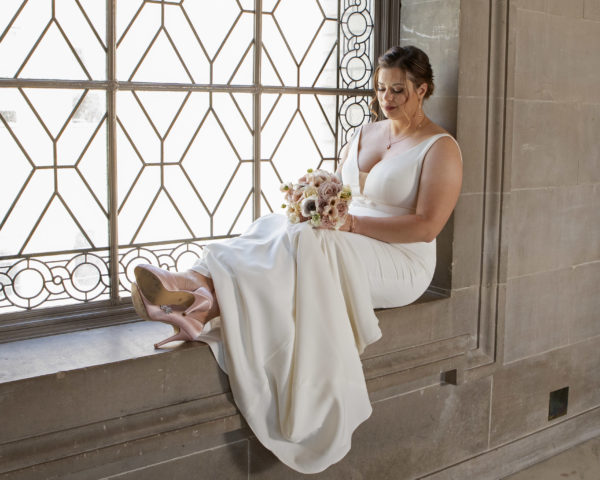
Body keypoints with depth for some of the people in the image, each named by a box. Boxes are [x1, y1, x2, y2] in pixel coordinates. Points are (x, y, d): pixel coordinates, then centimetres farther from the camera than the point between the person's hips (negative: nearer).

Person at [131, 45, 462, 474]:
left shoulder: (440, 147, -4)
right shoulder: (364, 134, 18)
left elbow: (427, 225, -14)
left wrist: (352, 223, -21)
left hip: (401, 265, -6)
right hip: (345, 248, 6)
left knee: (304, 242, -34)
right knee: (276, 227, -24)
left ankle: (205, 294, -46)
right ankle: (200, 294, -44)